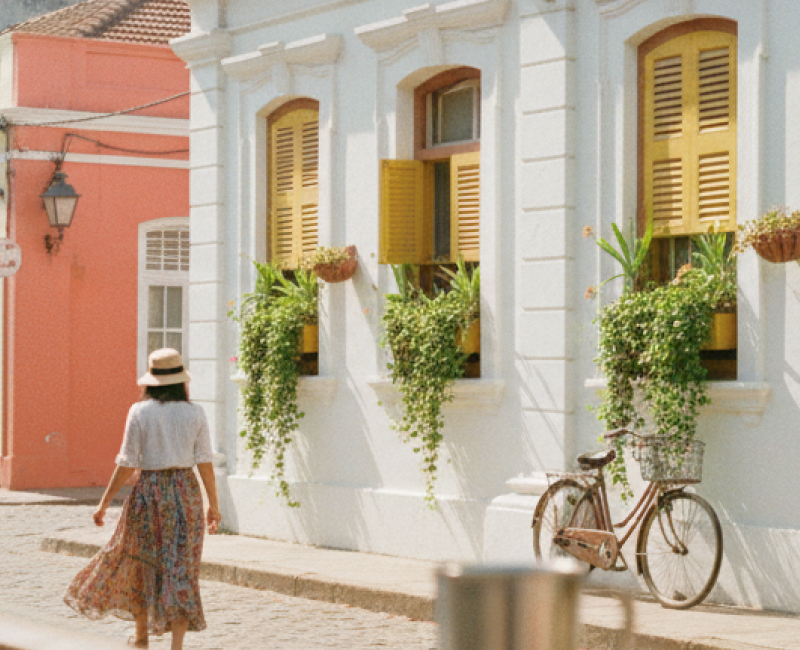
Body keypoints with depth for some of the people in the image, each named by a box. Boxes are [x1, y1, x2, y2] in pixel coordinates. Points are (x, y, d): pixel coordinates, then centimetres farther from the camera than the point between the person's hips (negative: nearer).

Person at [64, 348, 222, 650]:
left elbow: (127, 463, -7)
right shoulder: (195, 413, -2)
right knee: (181, 568, 3)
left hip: (149, 491, -1)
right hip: (185, 491, 1)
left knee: (142, 562, 16)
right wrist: (214, 503, 7)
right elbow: (204, 462, -2)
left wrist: (105, 502, 0)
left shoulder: (140, 412, -7)